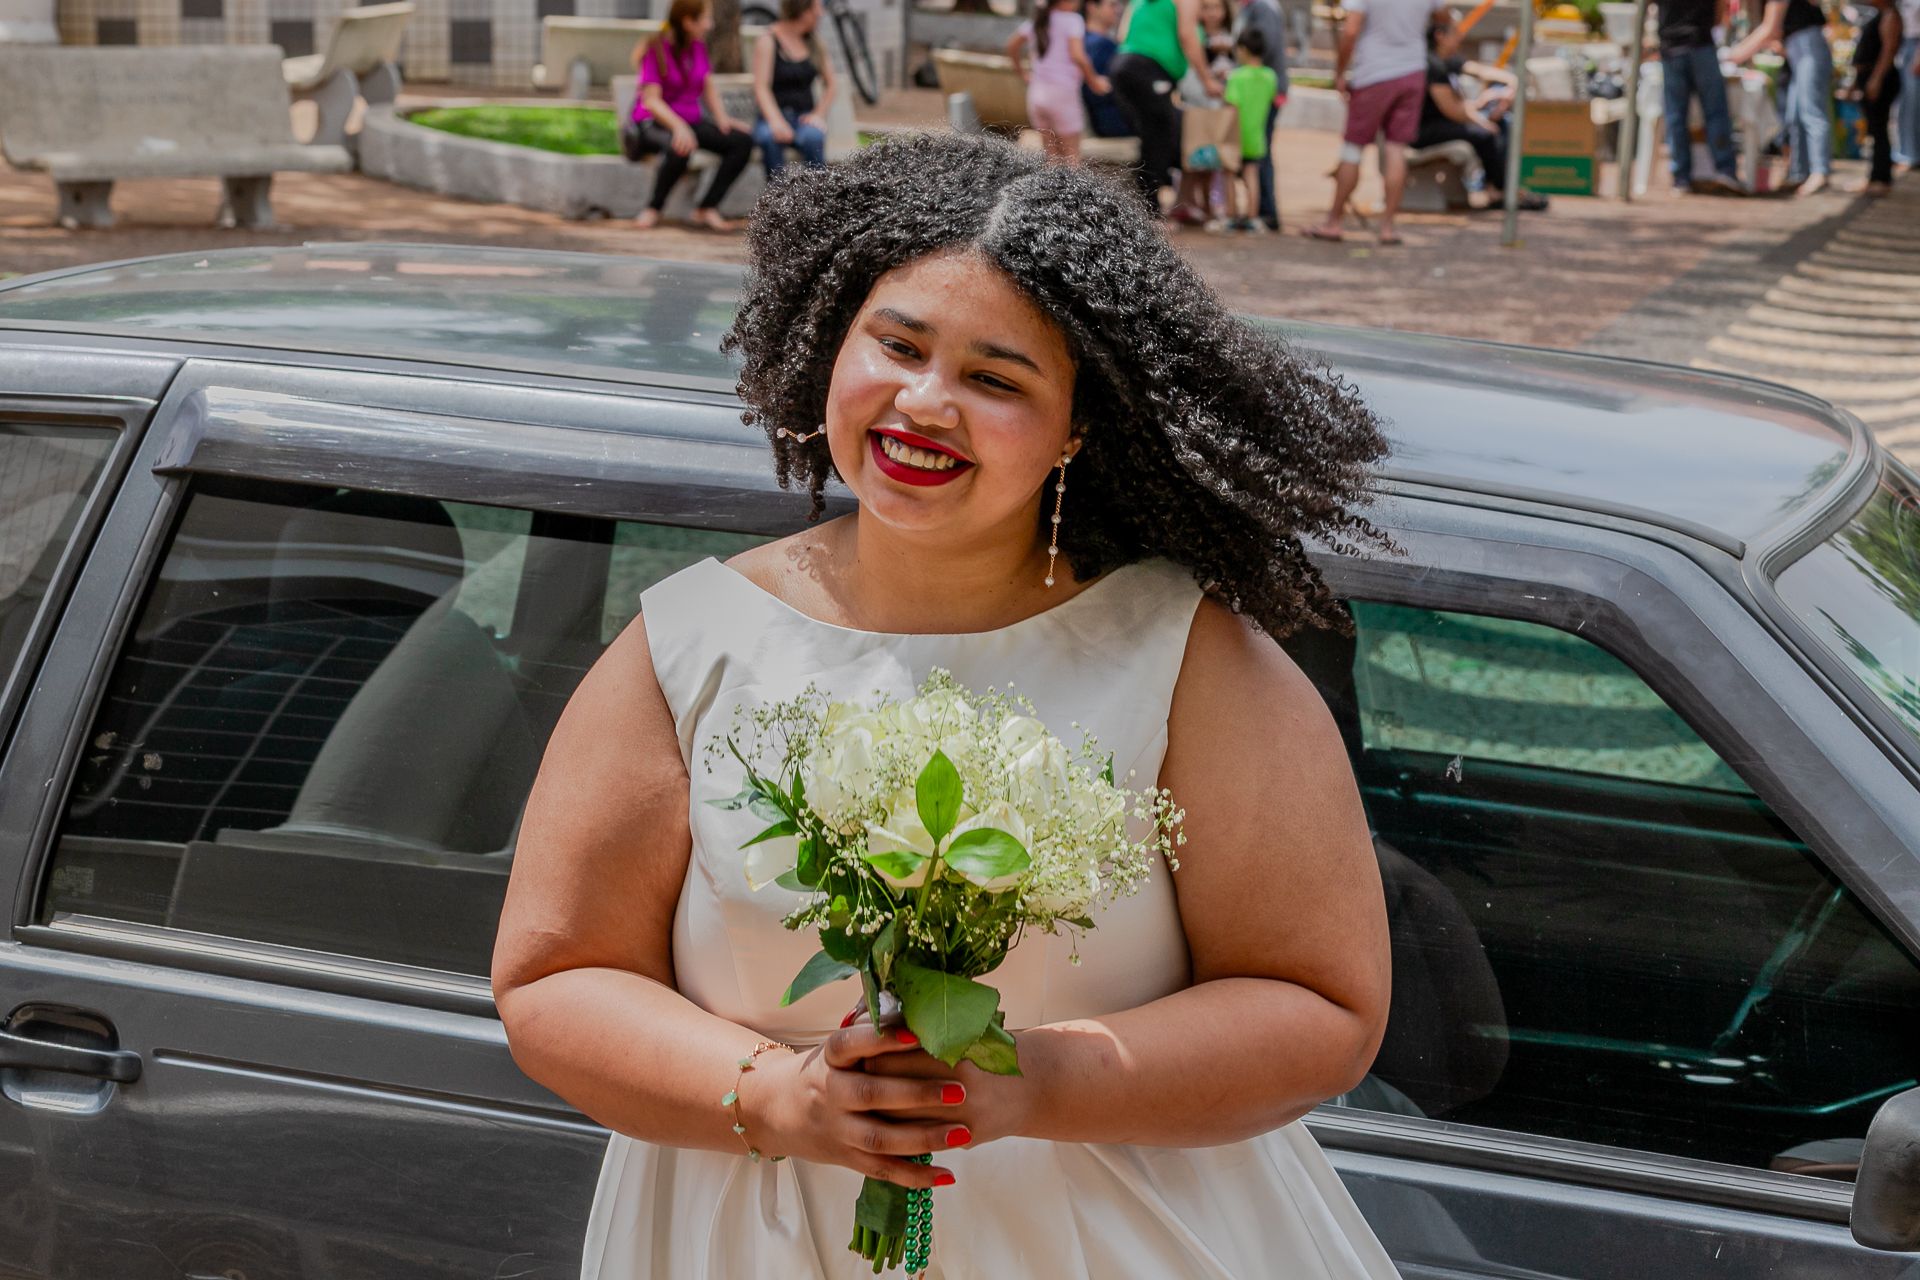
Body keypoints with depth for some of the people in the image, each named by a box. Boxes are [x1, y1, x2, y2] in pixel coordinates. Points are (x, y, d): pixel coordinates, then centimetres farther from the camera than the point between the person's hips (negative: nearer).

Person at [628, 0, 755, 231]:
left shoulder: (698, 47, 9)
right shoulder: (656, 50, -11)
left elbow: (708, 89, 12)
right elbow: (651, 100, -18)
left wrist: (722, 118, -8)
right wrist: (678, 126, -35)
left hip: (691, 120, 7)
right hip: (654, 123, -7)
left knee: (743, 141, -17)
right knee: (680, 148, -42)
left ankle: (707, 209, -17)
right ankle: (653, 209, -20)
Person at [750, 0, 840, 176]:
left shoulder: (814, 41, 13)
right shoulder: (768, 41, -1)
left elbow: (831, 84, 16)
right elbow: (761, 87, -10)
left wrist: (818, 114, -3)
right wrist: (776, 120, -27)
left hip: (804, 117, 3)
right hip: (775, 115, -3)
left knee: (812, 137, -34)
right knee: (769, 137, -38)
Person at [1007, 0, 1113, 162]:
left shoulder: (1038, 21, 12)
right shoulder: (1072, 20, -9)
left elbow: (1012, 45, 18)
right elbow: (1077, 56, -21)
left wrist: (1023, 71, 29)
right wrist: (1093, 81, -10)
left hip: (1036, 92, 6)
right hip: (1062, 92, -6)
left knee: (1052, 156, 11)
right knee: (1072, 156, -1)